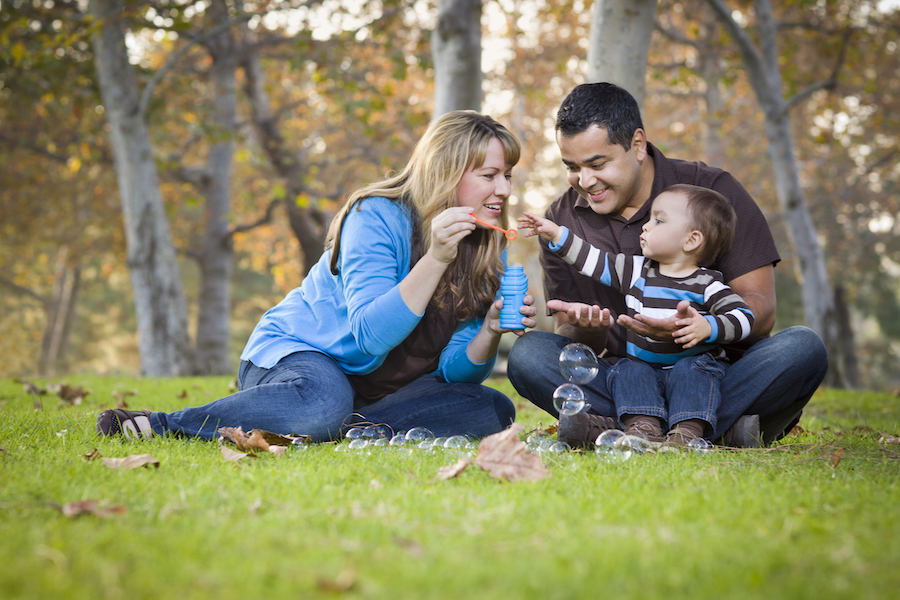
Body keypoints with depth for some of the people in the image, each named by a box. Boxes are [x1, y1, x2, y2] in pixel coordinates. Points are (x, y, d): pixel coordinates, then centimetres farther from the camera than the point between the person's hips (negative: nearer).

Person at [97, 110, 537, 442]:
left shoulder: (488, 250, 1)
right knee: (323, 403, -41)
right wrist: (436, 258, -37)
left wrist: (490, 332, -24)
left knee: (493, 411, -15)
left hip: (379, 389, 6)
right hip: (294, 353, -6)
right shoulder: (376, 217, -17)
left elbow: (456, 371, -4)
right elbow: (371, 335, -29)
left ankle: (349, 427, -21)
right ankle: (160, 425, -22)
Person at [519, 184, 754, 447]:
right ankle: (643, 426, -36)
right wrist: (557, 235, 2)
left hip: (693, 365, -4)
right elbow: (594, 260, 8)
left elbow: (743, 317, -12)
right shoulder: (636, 271, 8)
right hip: (645, 368, 4)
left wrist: (709, 327, -30)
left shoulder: (706, 285, -6)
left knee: (691, 369, -33)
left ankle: (687, 430, -41)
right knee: (627, 371, -23)